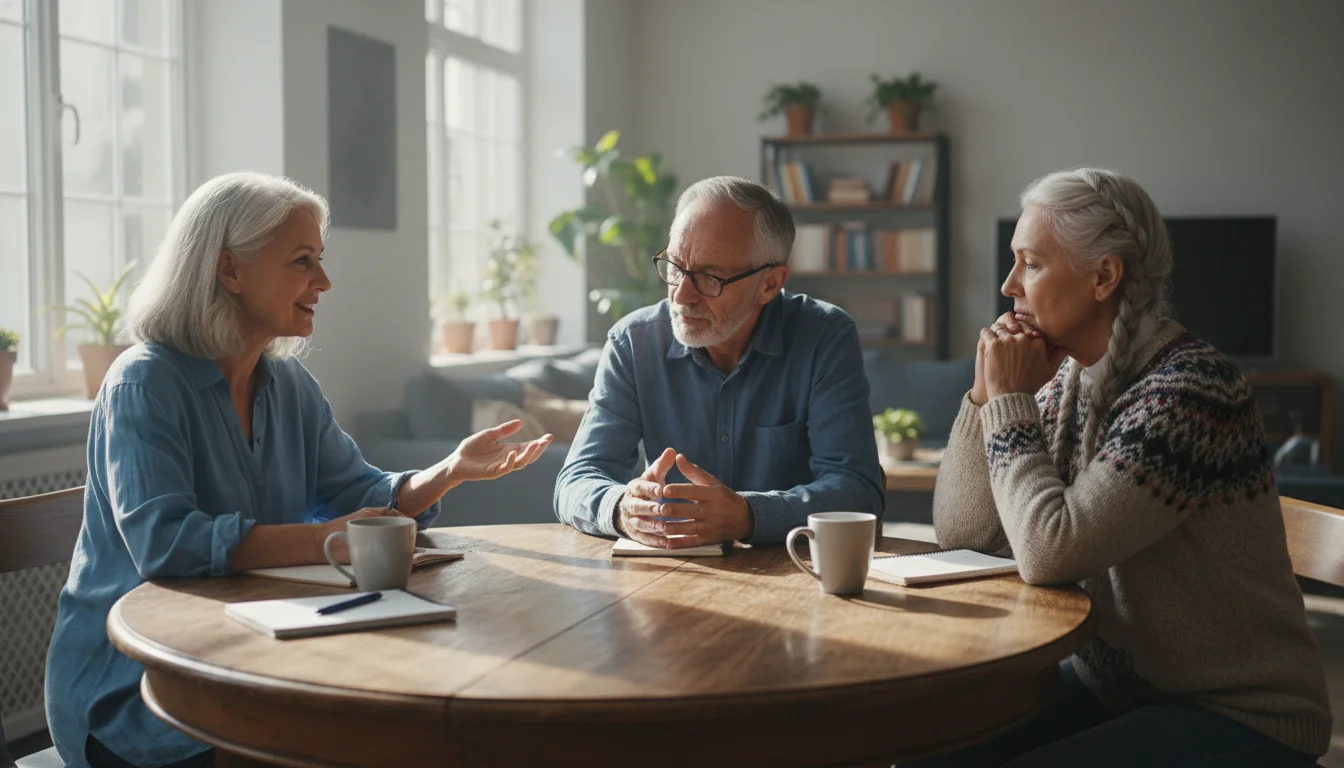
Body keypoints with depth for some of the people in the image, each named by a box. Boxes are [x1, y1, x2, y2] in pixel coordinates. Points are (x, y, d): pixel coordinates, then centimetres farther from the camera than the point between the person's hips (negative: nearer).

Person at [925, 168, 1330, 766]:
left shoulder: (1190, 386, -21)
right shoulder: (1068, 381, 2)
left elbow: (1050, 554, -28)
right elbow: (961, 533, 3)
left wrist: (1011, 402, -16)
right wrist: (988, 394, -9)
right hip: (1112, 687, 7)